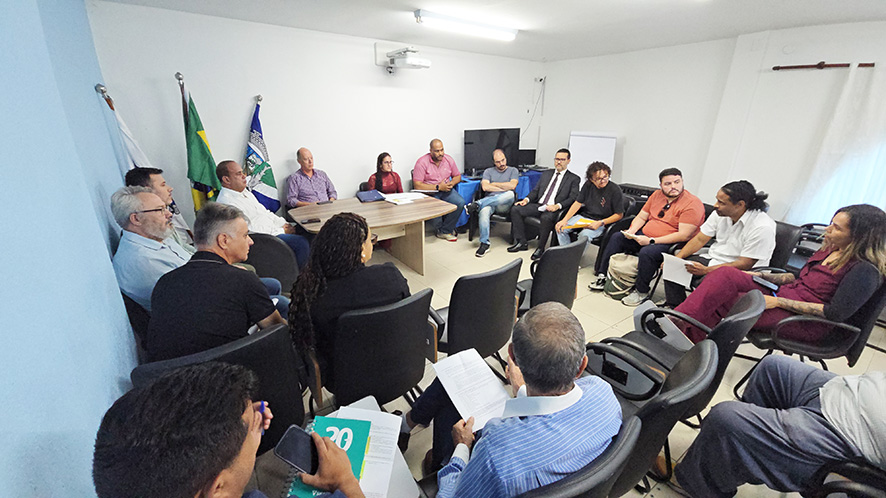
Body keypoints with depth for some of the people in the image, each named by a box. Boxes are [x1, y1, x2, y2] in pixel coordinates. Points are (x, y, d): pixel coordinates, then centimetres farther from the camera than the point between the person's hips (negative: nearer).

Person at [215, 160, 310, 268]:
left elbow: (265, 212, 23)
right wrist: (281, 231, -17)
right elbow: (248, 231, -21)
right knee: (302, 243, -26)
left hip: (273, 230, 10)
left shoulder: (245, 193, 17)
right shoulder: (226, 202, -15)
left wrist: (284, 224, 5)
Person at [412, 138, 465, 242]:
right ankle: (444, 229, -2)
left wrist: (452, 183, -8)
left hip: (446, 190, 4)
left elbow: (457, 176, 17)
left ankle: (444, 231, -10)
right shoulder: (422, 162, -11)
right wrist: (438, 187, -19)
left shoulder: (449, 159, 5)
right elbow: (417, 185, -17)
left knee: (460, 203, -24)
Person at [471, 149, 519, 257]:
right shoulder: (488, 171, 21)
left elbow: (512, 186, -2)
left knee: (510, 194, -37)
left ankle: (478, 204, -35)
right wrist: (504, 188, 0)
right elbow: (485, 187, 1)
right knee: (484, 211, -37)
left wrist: (494, 184, 4)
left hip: (504, 204, 0)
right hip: (489, 201, 0)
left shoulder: (513, 171, 18)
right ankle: (484, 243, -32)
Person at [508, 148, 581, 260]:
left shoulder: (574, 179, 8)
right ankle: (522, 242, -11)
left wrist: (557, 206, -21)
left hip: (553, 209, -5)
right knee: (515, 209, -15)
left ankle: (540, 248, -22)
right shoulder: (546, 174, 23)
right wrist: (527, 199, -1)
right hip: (538, 205, 5)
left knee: (546, 218, -39)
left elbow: (573, 198, -3)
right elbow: (536, 190, 20)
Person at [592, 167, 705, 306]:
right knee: (616, 237, -2)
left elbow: (684, 235, -22)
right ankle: (603, 276, -1)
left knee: (646, 252, -35)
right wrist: (631, 231, -7)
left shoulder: (692, 204, -14)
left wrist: (651, 241, -24)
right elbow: (641, 217, 15)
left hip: (670, 244, -8)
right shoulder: (657, 194, 8)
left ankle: (641, 292, -16)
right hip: (644, 237, 8)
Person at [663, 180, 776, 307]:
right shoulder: (720, 213, -1)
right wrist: (677, 258, -11)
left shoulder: (763, 227, -21)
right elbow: (700, 239, 3)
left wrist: (706, 270, -29)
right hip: (713, 259, 7)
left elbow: (745, 264, -22)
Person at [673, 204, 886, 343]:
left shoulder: (865, 271, -12)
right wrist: (761, 276, 9)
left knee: (716, 304, -24)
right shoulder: (830, 249, 13)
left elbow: (836, 313, -19)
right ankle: (676, 322, -29)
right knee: (726, 274, -20)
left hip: (805, 323, -7)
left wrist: (778, 302, -22)